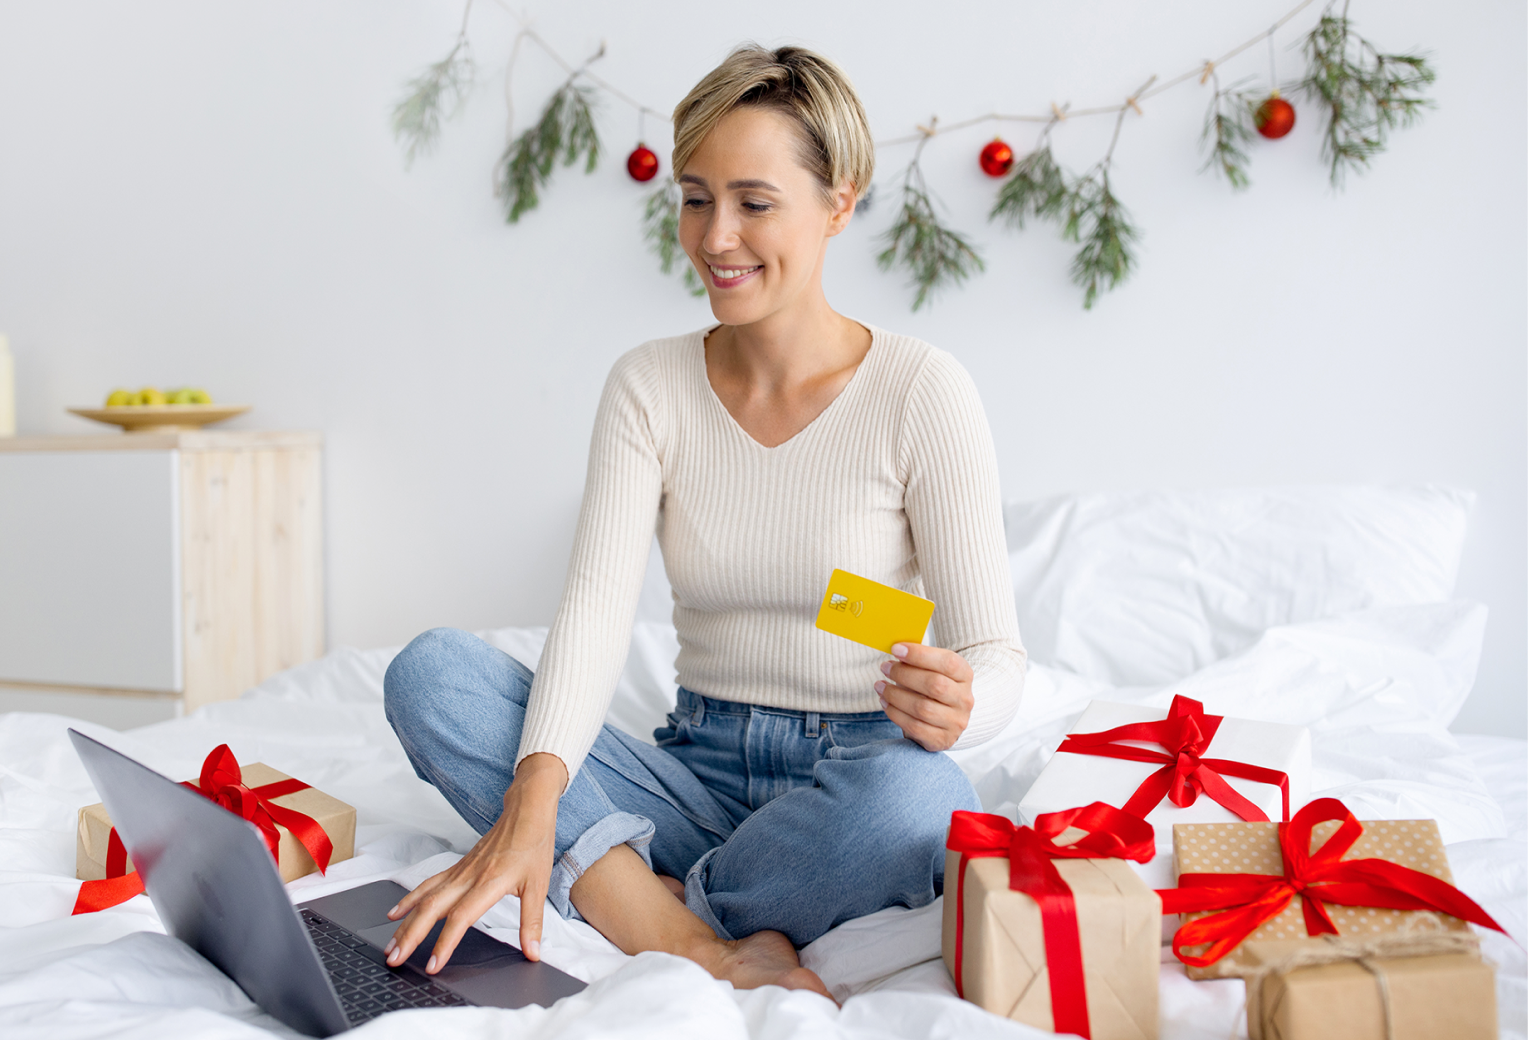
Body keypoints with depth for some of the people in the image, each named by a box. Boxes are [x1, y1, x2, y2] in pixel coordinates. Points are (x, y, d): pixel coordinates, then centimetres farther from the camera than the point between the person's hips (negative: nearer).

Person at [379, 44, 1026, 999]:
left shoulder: (922, 392, -8)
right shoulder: (648, 387, 1)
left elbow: (997, 654, -9)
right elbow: (597, 606, -13)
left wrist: (955, 703, -34)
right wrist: (530, 805, -30)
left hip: (858, 774, -3)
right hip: (702, 770, 3)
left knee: (913, 792, -39)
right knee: (431, 670, -17)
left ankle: (631, 900, -14)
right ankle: (708, 951, -29)